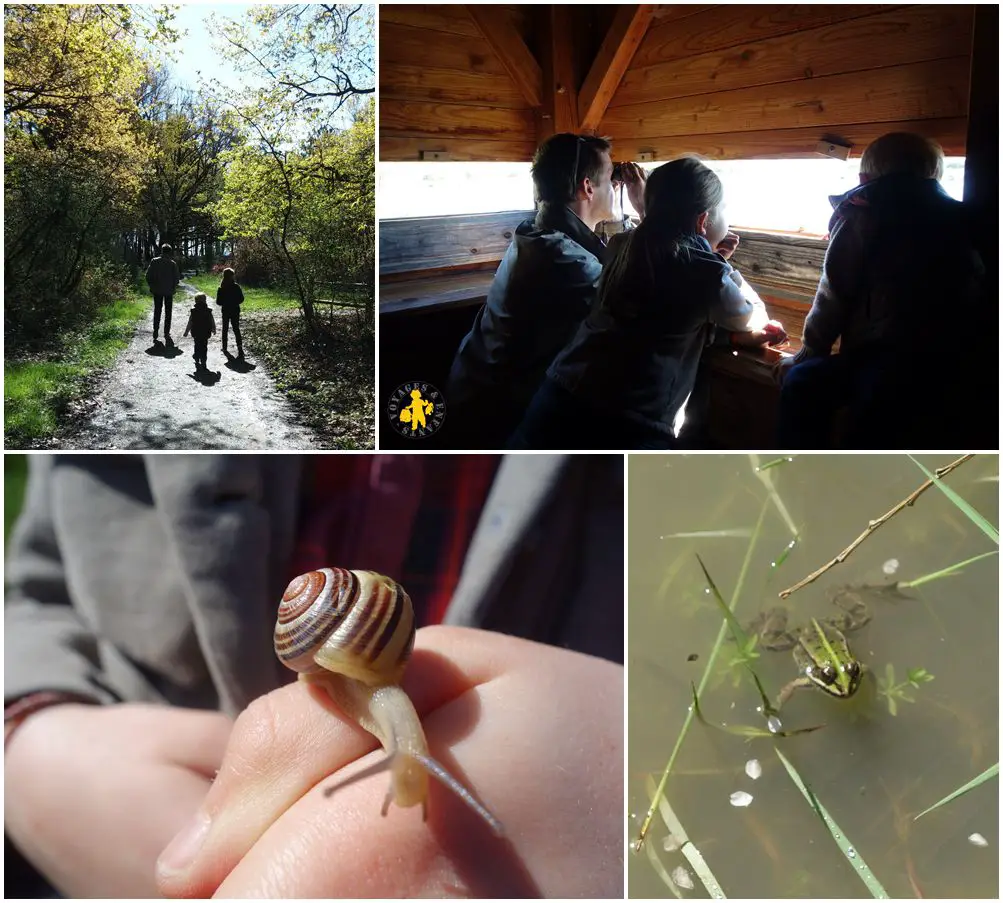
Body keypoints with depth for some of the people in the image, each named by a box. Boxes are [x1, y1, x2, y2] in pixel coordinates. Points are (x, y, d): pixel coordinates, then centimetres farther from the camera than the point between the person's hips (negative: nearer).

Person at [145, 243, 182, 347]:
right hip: (169, 292, -1)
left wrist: (152, 287, 7)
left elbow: (148, 276, -4)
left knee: (157, 312, 10)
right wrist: (173, 288, 8)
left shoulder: (154, 262, -5)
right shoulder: (172, 264, -9)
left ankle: (155, 333, 8)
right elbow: (177, 278, -7)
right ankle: (166, 333, 5)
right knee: (168, 313, 8)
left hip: (157, 291, 1)